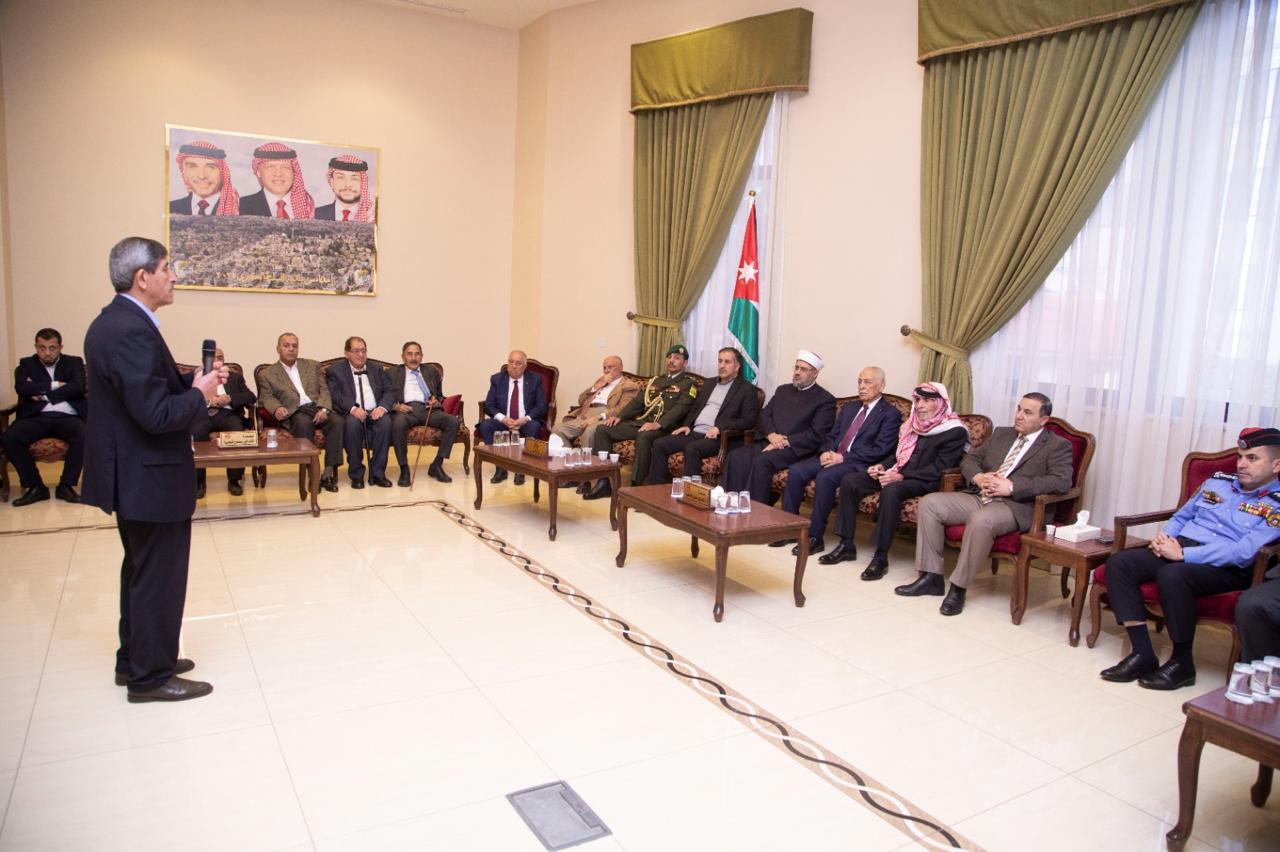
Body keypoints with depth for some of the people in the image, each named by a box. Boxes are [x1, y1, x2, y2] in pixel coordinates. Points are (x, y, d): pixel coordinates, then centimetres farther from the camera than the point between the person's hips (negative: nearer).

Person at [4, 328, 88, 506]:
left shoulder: (74, 363, 16)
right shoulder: (27, 364, 19)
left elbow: (78, 387, -4)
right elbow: (21, 387, -2)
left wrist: (42, 394, -4)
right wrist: (54, 385, -6)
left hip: (67, 417, -1)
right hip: (37, 417, 2)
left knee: (84, 436, -34)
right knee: (9, 437, -28)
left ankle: (66, 485, -16)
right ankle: (35, 486, -12)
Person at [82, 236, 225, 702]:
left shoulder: (111, 322, 9)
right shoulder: (132, 331, -24)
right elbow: (156, 415, -28)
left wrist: (192, 380, 1)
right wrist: (200, 394, -12)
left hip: (132, 472, 11)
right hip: (151, 476, -11)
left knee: (142, 569, 22)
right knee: (159, 575, 3)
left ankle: (135, 659, 36)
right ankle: (151, 676, 17)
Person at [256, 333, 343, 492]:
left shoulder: (312, 365, 22)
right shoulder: (267, 374, 17)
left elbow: (324, 390, 13)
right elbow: (267, 397, 6)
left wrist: (323, 408, -8)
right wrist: (277, 408, -18)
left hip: (318, 408, 2)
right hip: (295, 412, -2)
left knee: (337, 421, -30)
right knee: (303, 423, -38)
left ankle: (329, 473, -29)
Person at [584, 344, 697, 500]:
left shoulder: (688, 384, 5)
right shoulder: (655, 381, 26)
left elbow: (681, 407, -11)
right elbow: (637, 402, 21)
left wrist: (658, 424, -26)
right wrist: (619, 416, 2)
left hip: (663, 427, -7)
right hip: (640, 422, 7)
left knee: (643, 436, -40)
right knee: (602, 430, -10)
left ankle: (636, 486, -32)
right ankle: (603, 482, -11)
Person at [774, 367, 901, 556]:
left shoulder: (890, 414, 0)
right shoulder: (849, 408, 22)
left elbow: (880, 450, -11)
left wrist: (843, 457, -17)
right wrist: (826, 452, -4)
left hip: (858, 463, -7)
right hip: (832, 456, 7)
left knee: (825, 477, -34)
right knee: (795, 471, -17)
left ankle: (815, 537, -24)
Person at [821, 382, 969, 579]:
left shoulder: (955, 431, -6)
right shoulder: (914, 424, 17)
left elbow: (939, 469, -15)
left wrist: (902, 476, -22)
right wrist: (882, 466, 3)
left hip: (925, 481, -8)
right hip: (898, 474, 8)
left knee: (891, 490, -38)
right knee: (849, 481, -11)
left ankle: (881, 557, -31)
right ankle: (846, 545, -7)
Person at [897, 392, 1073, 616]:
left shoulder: (1058, 446, 2)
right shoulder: (1001, 434, 21)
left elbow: (1062, 481, -14)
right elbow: (970, 459, 21)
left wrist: (1012, 487, -20)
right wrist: (978, 477, -4)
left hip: (1016, 506, -7)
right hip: (979, 496, 7)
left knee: (980, 520, -38)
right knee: (929, 503, -12)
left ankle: (959, 587, -22)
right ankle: (931, 576, -8)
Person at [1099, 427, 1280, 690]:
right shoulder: (1217, 482, 18)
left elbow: (1244, 553, -17)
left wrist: (1183, 554, -21)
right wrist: (1164, 537, 4)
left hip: (1227, 568, -6)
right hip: (1180, 548, 7)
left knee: (1172, 575, -38)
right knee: (1118, 563, -19)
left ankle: (1182, 663, -17)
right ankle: (1143, 653, -18)